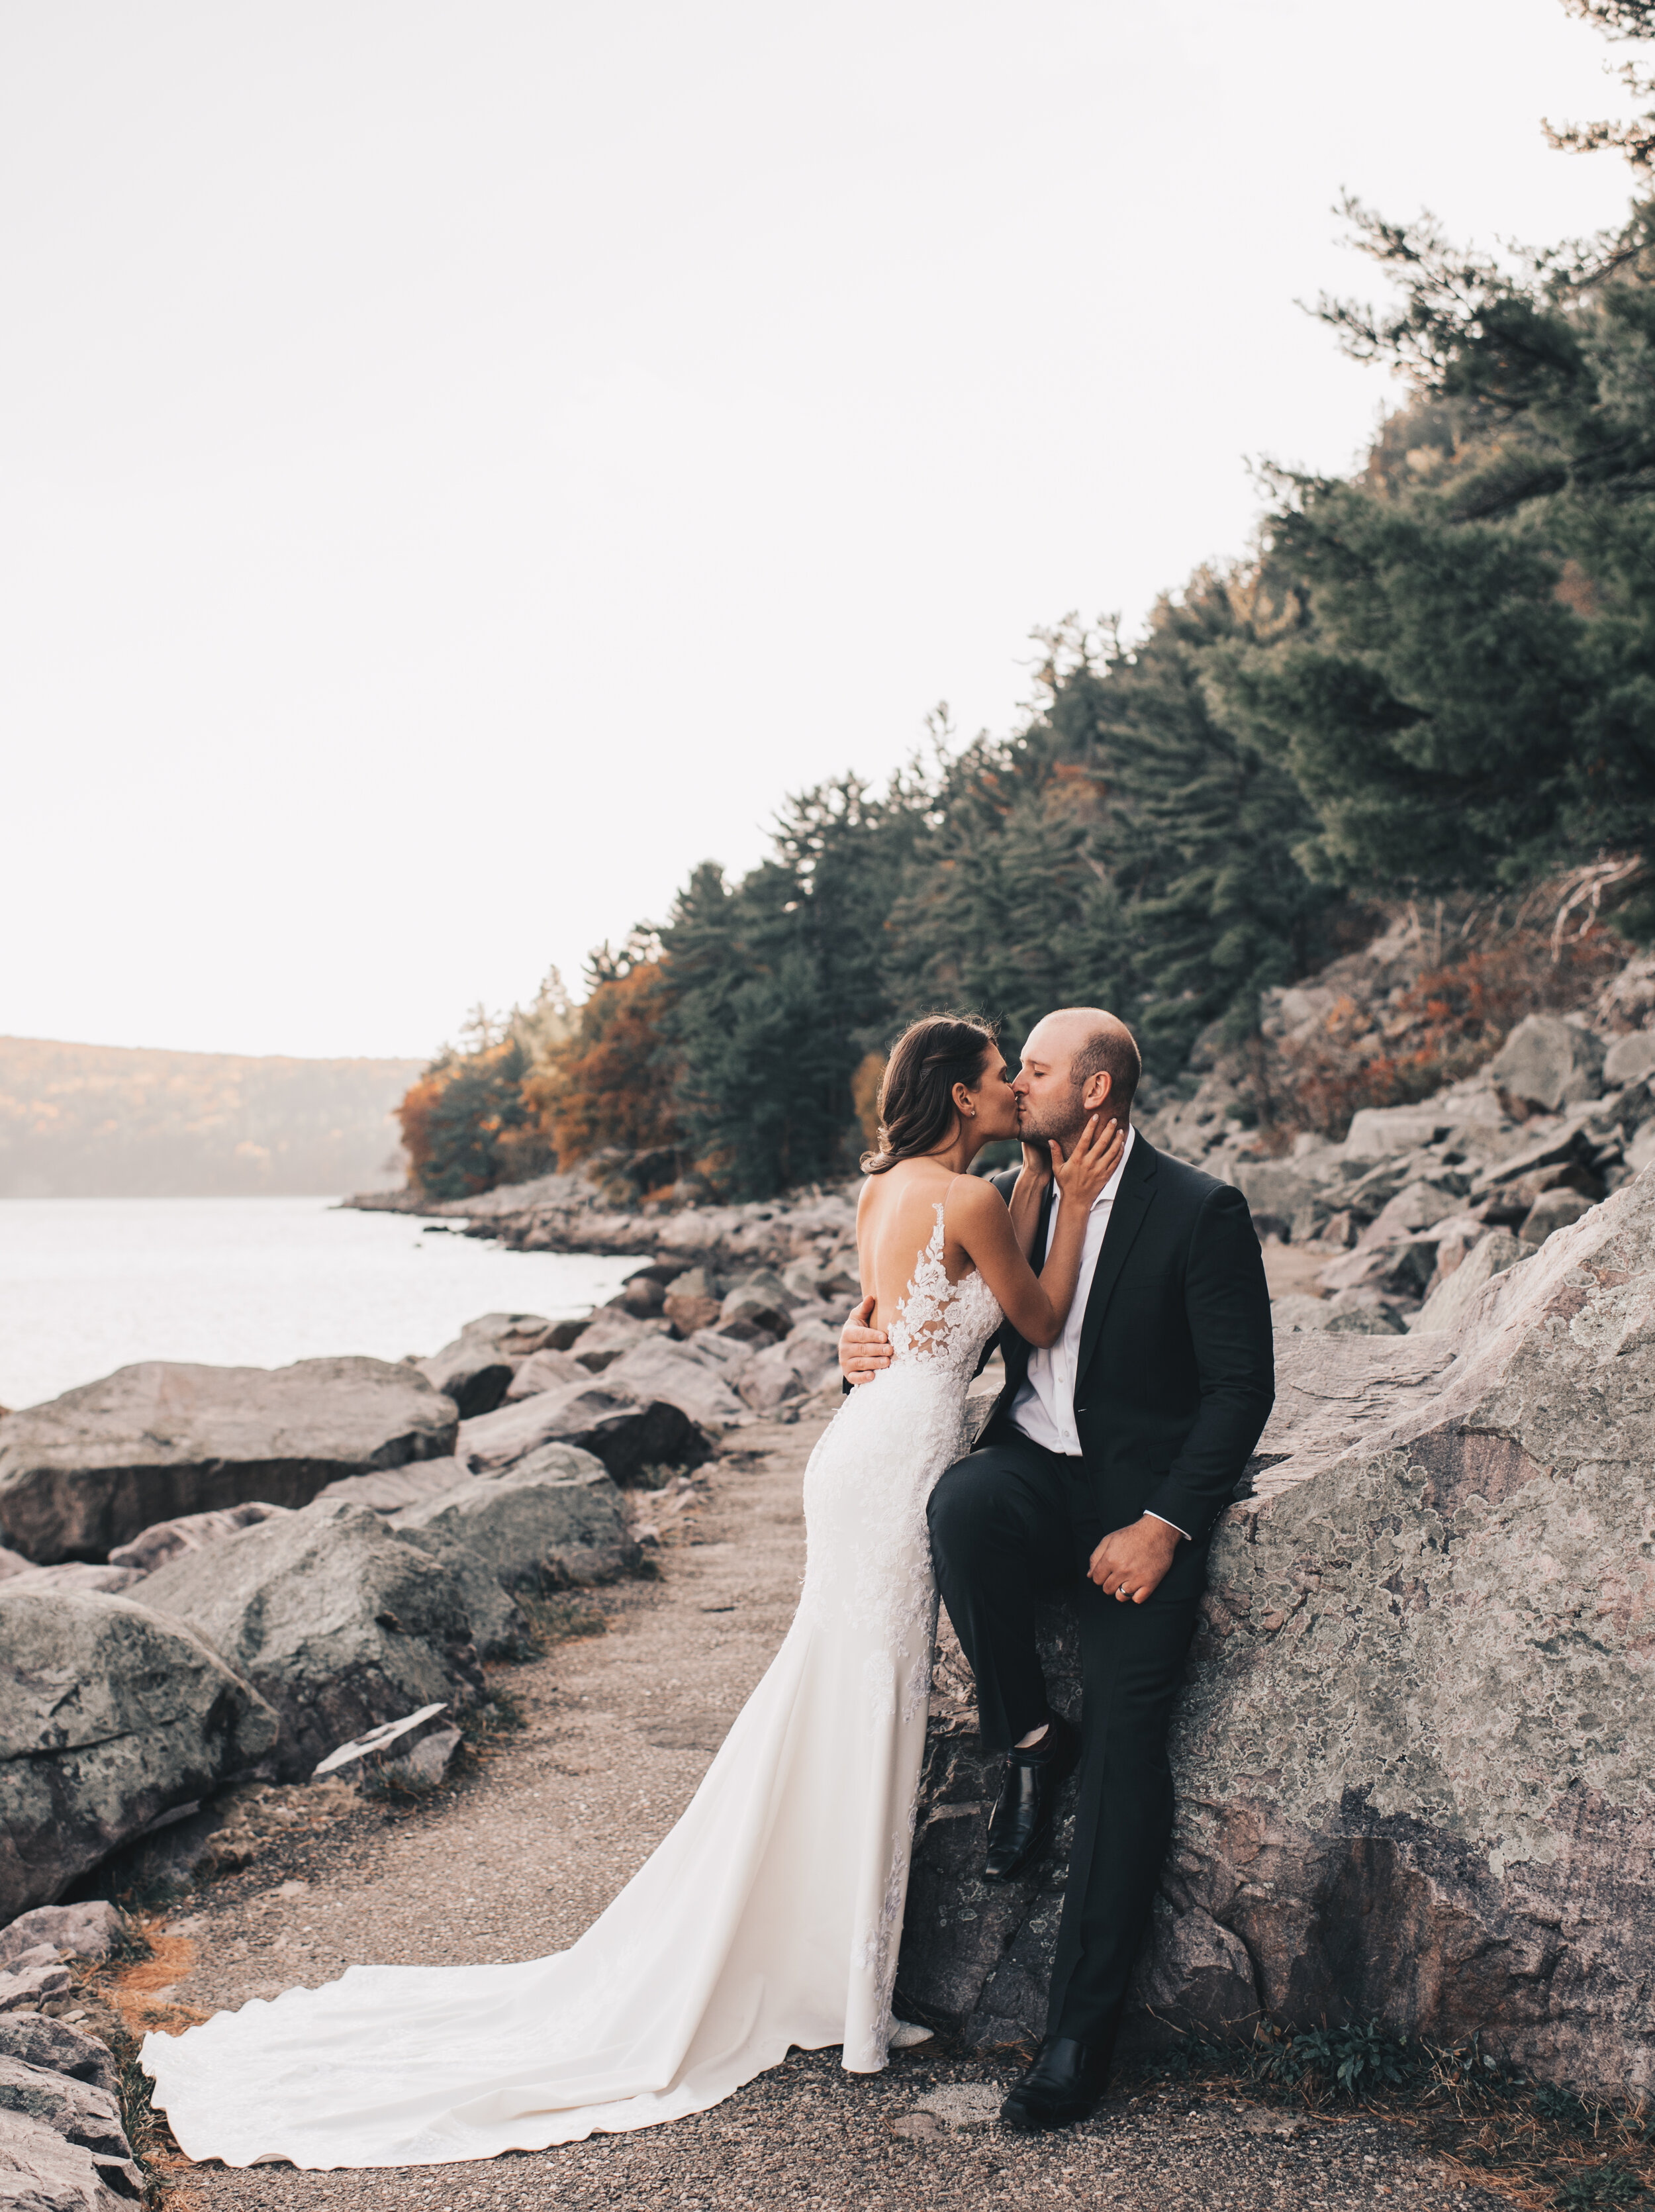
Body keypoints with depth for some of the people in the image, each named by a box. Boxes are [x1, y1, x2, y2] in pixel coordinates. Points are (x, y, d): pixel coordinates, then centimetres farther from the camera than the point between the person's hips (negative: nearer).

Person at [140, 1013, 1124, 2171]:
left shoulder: (888, 1186, 13)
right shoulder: (969, 1198, -14)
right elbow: (1043, 1322, -4)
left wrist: (1037, 1181, 18)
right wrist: (1072, 1202, -1)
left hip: (867, 1435, 9)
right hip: (905, 1454, -9)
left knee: (835, 1707, 16)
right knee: (870, 1713, 0)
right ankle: (848, 2004, 12)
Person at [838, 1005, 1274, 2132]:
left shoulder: (1201, 1211, -8)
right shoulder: (1009, 1198, 8)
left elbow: (1244, 1385, -9)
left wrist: (1164, 1524, -17)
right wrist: (868, 1341, -9)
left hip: (1145, 1497, -3)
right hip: (1033, 1471, 4)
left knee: (1126, 1733, -18)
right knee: (962, 1506, -33)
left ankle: (1083, 2026, -10)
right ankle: (1031, 1742, -9)